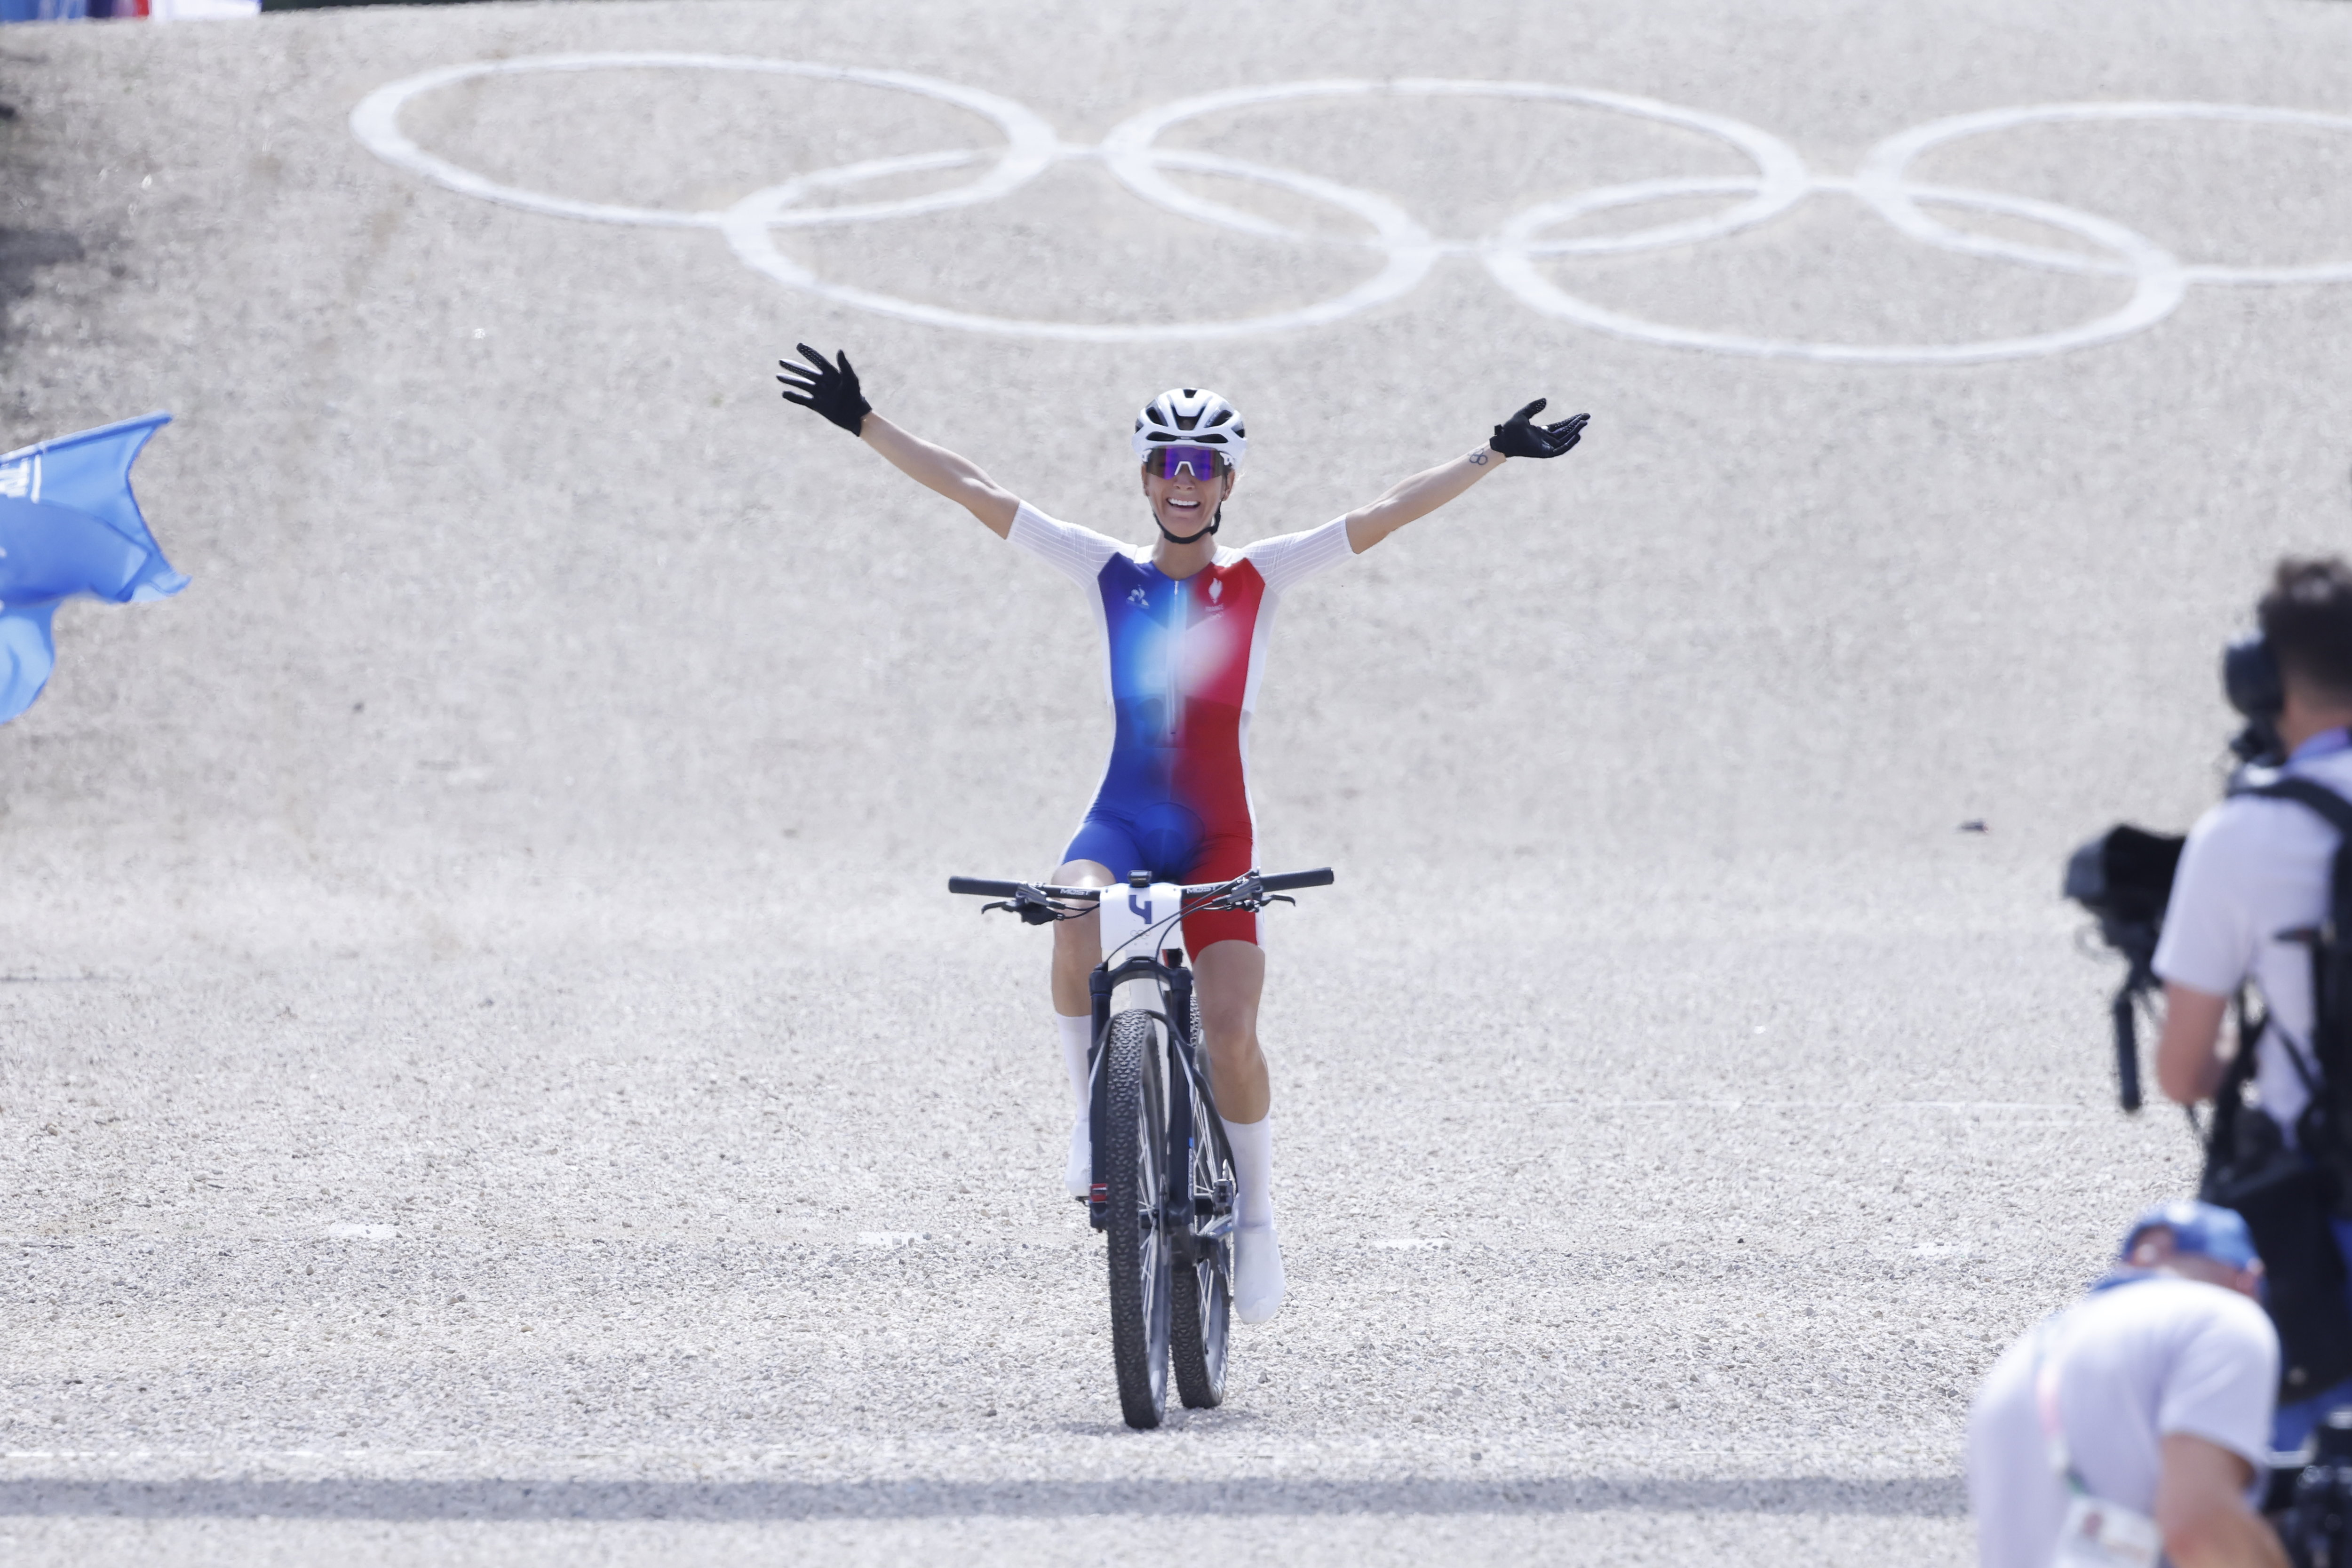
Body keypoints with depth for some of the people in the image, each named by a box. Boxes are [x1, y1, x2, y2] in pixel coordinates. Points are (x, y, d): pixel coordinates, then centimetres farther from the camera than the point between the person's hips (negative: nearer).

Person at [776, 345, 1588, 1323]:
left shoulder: (1260, 579, 5)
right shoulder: (1109, 574, 7)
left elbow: (1387, 513, 1)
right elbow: (975, 491, 6)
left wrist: (1498, 454, -5)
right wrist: (863, 424, 2)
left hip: (1217, 837, 0)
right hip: (1121, 820, 0)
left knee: (1230, 1029, -13)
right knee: (1077, 927, -33)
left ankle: (1255, 1220, 8)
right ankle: (1095, 1123, -13)